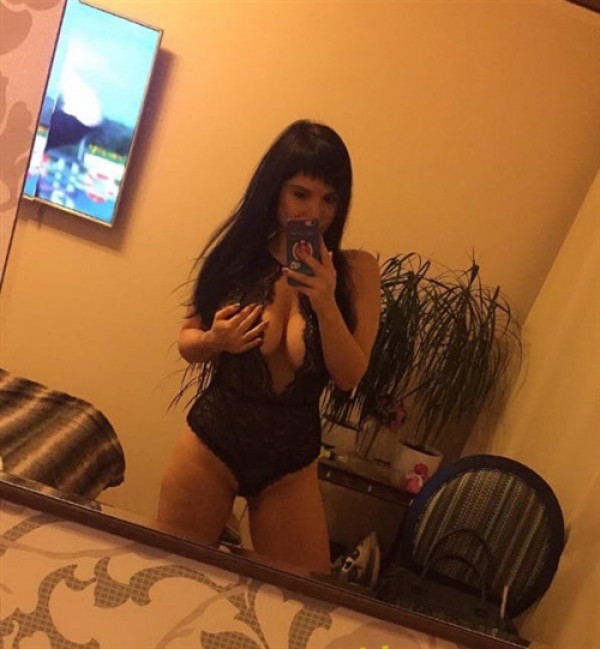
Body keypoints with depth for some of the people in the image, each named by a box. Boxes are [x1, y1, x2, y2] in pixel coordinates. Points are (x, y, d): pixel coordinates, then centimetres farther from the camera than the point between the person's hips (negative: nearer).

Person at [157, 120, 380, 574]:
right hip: (212, 441, 0)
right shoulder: (235, 249, -7)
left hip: (292, 460, 0)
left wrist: (327, 305, -26)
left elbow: (350, 376, -11)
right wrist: (215, 340, -20)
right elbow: (187, 342, 2)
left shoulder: (356, 270, -8)